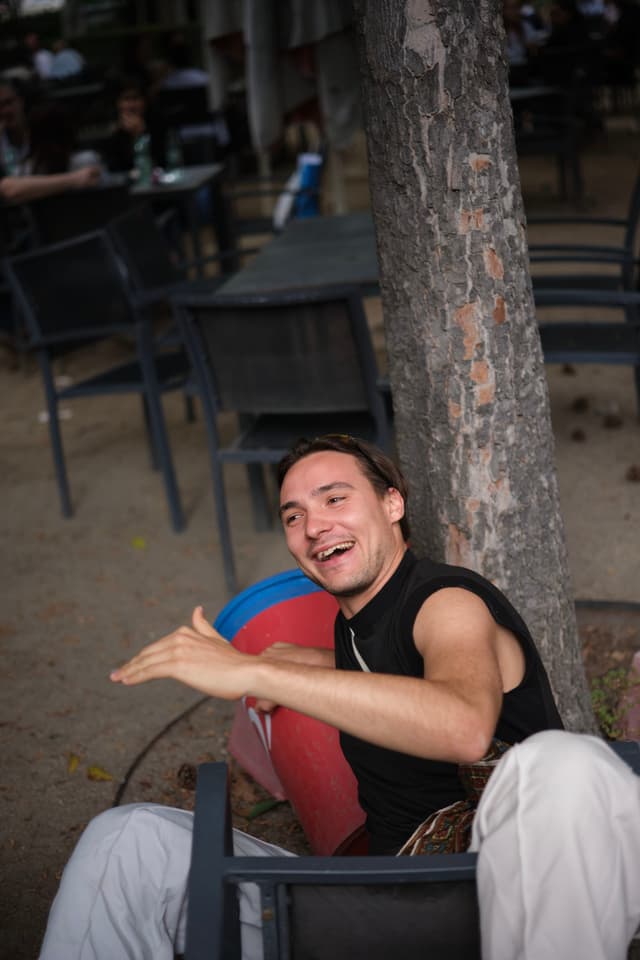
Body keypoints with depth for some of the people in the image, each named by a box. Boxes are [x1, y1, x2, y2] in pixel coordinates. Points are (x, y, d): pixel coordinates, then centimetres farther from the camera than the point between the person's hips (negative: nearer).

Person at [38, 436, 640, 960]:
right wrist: (299, 671, 23)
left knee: (563, 762, -41)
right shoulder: (351, 626, 17)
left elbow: (465, 727, -32)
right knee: (130, 841, -7)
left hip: (510, 899, -6)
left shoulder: (448, 601, -7)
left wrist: (253, 672, -31)